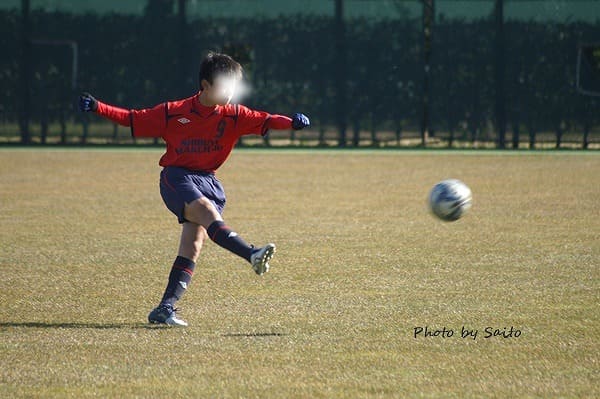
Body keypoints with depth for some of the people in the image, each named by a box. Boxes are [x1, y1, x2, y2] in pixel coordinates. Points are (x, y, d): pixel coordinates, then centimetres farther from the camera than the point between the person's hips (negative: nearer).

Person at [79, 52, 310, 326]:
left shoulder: (233, 116, 4)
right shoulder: (173, 113, -1)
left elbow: (263, 121, -8)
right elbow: (134, 120, 6)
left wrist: (291, 123, -26)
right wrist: (98, 108, -2)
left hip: (208, 181, 4)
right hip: (176, 177, -4)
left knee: (192, 246, -6)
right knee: (208, 212, -30)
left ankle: (165, 309, -5)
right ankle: (253, 255, -50)